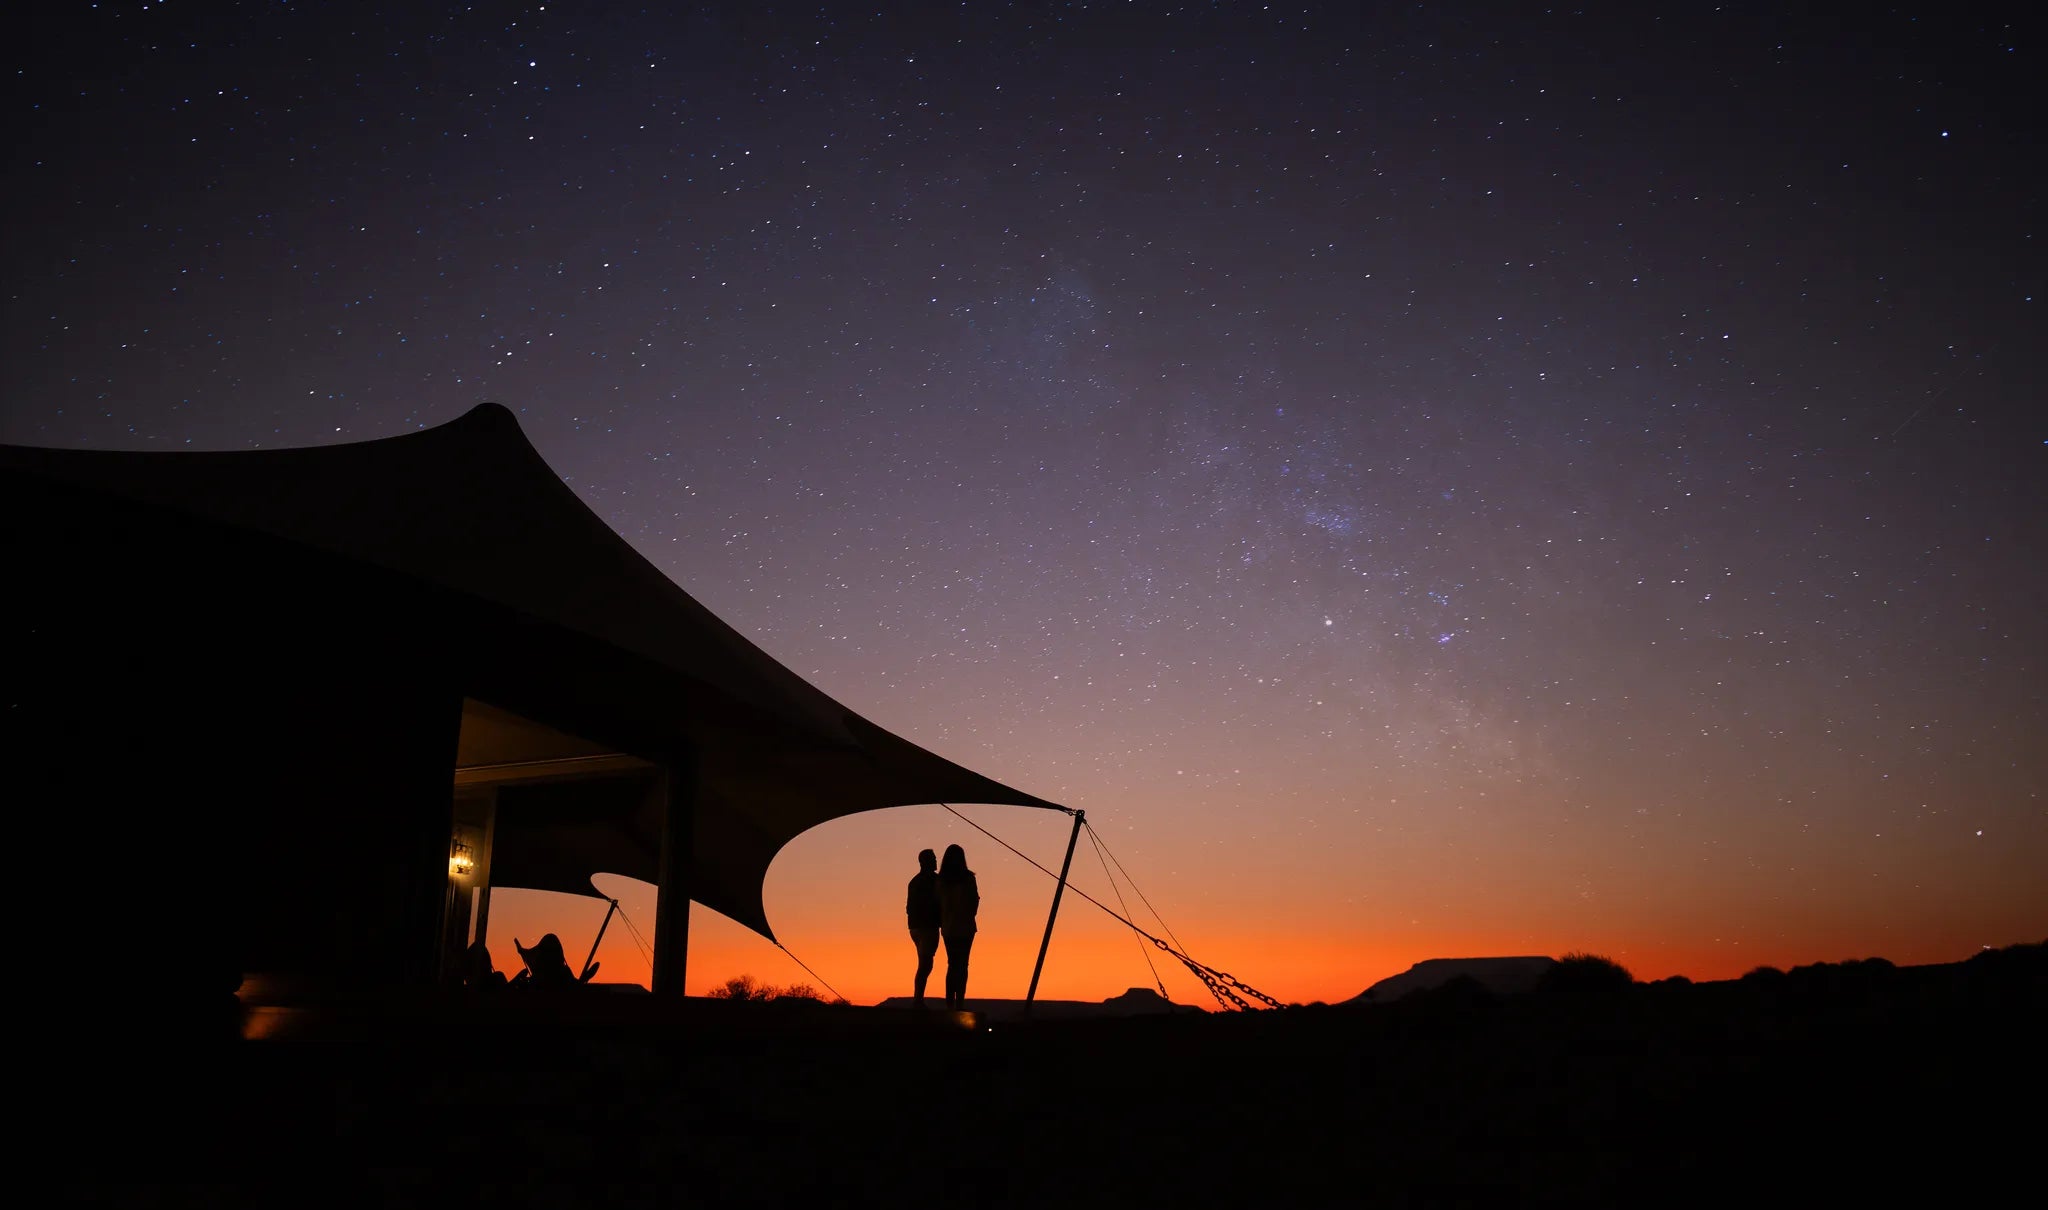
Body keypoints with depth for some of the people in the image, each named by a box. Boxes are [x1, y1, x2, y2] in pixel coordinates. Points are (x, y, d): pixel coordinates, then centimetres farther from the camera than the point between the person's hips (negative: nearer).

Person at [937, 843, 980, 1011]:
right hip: (965, 926, -3)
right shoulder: (967, 877, -8)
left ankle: (950, 1000, 8)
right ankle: (959, 1000, -7)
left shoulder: (941, 880, 0)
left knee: (952, 964, 12)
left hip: (948, 927, 3)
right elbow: (975, 900, -5)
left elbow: (939, 903, 3)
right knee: (962, 964, 0)